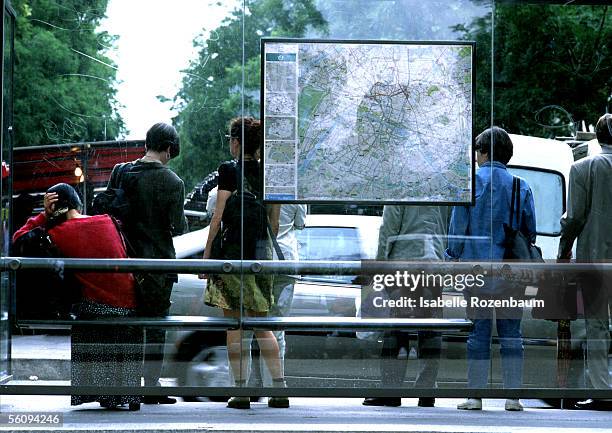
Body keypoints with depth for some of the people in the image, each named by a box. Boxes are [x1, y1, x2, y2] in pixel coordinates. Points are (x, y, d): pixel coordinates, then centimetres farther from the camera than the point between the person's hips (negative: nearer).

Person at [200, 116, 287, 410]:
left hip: (233, 249, -5)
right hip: (262, 251, 5)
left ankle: (241, 391, -2)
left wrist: (207, 252, -5)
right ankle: (280, 389, 3)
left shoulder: (229, 170, -7)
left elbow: (219, 215, -10)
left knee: (234, 323, 0)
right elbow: (274, 222, 12)